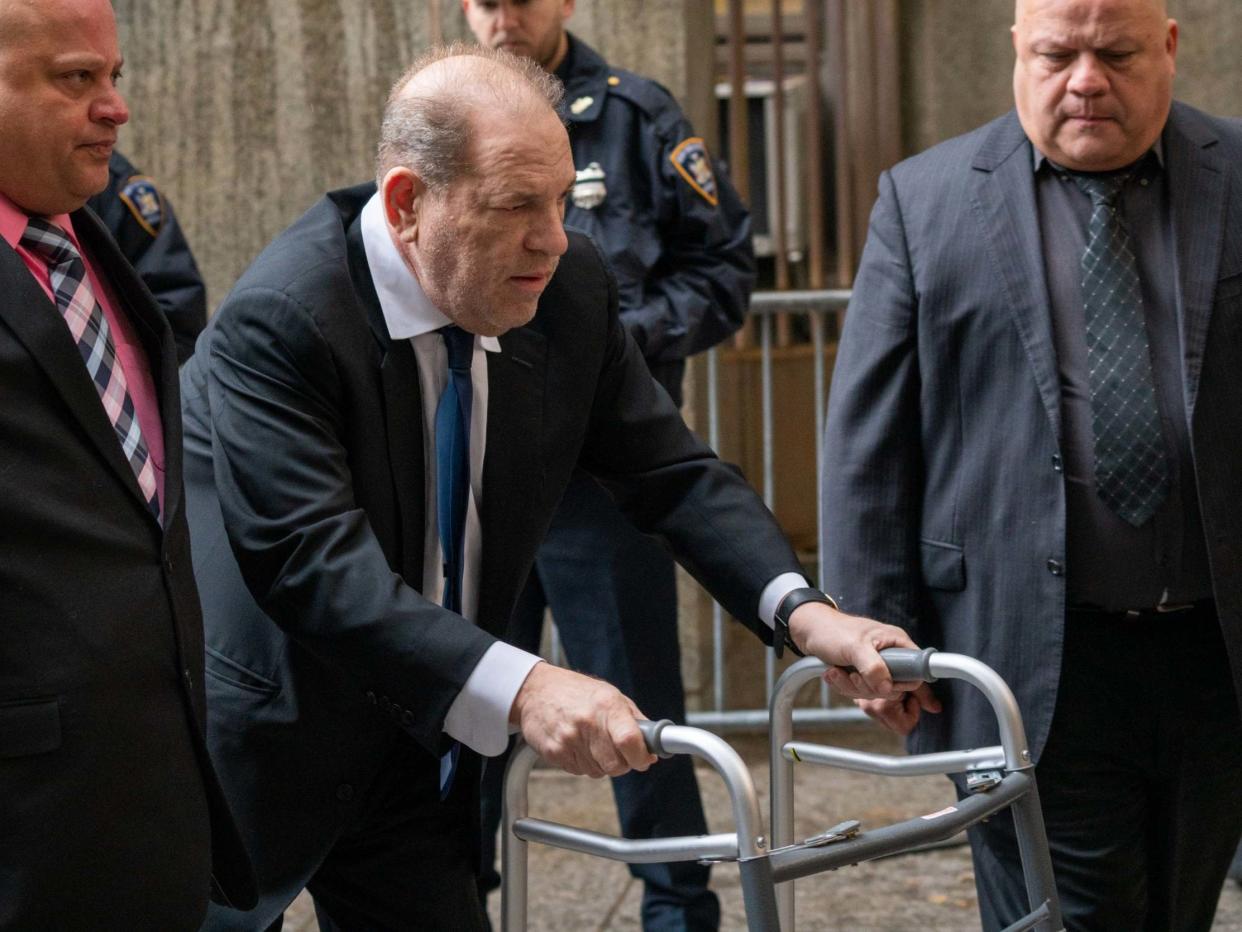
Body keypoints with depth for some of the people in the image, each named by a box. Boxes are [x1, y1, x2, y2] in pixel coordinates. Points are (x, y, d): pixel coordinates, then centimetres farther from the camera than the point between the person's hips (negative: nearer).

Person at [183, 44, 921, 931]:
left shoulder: (573, 287, -5)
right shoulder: (281, 319, -24)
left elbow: (668, 470, 2)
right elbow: (312, 558, -33)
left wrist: (801, 609, -15)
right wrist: (517, 689, -43)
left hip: (413, 739, 5)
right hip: (253, 746, -5)